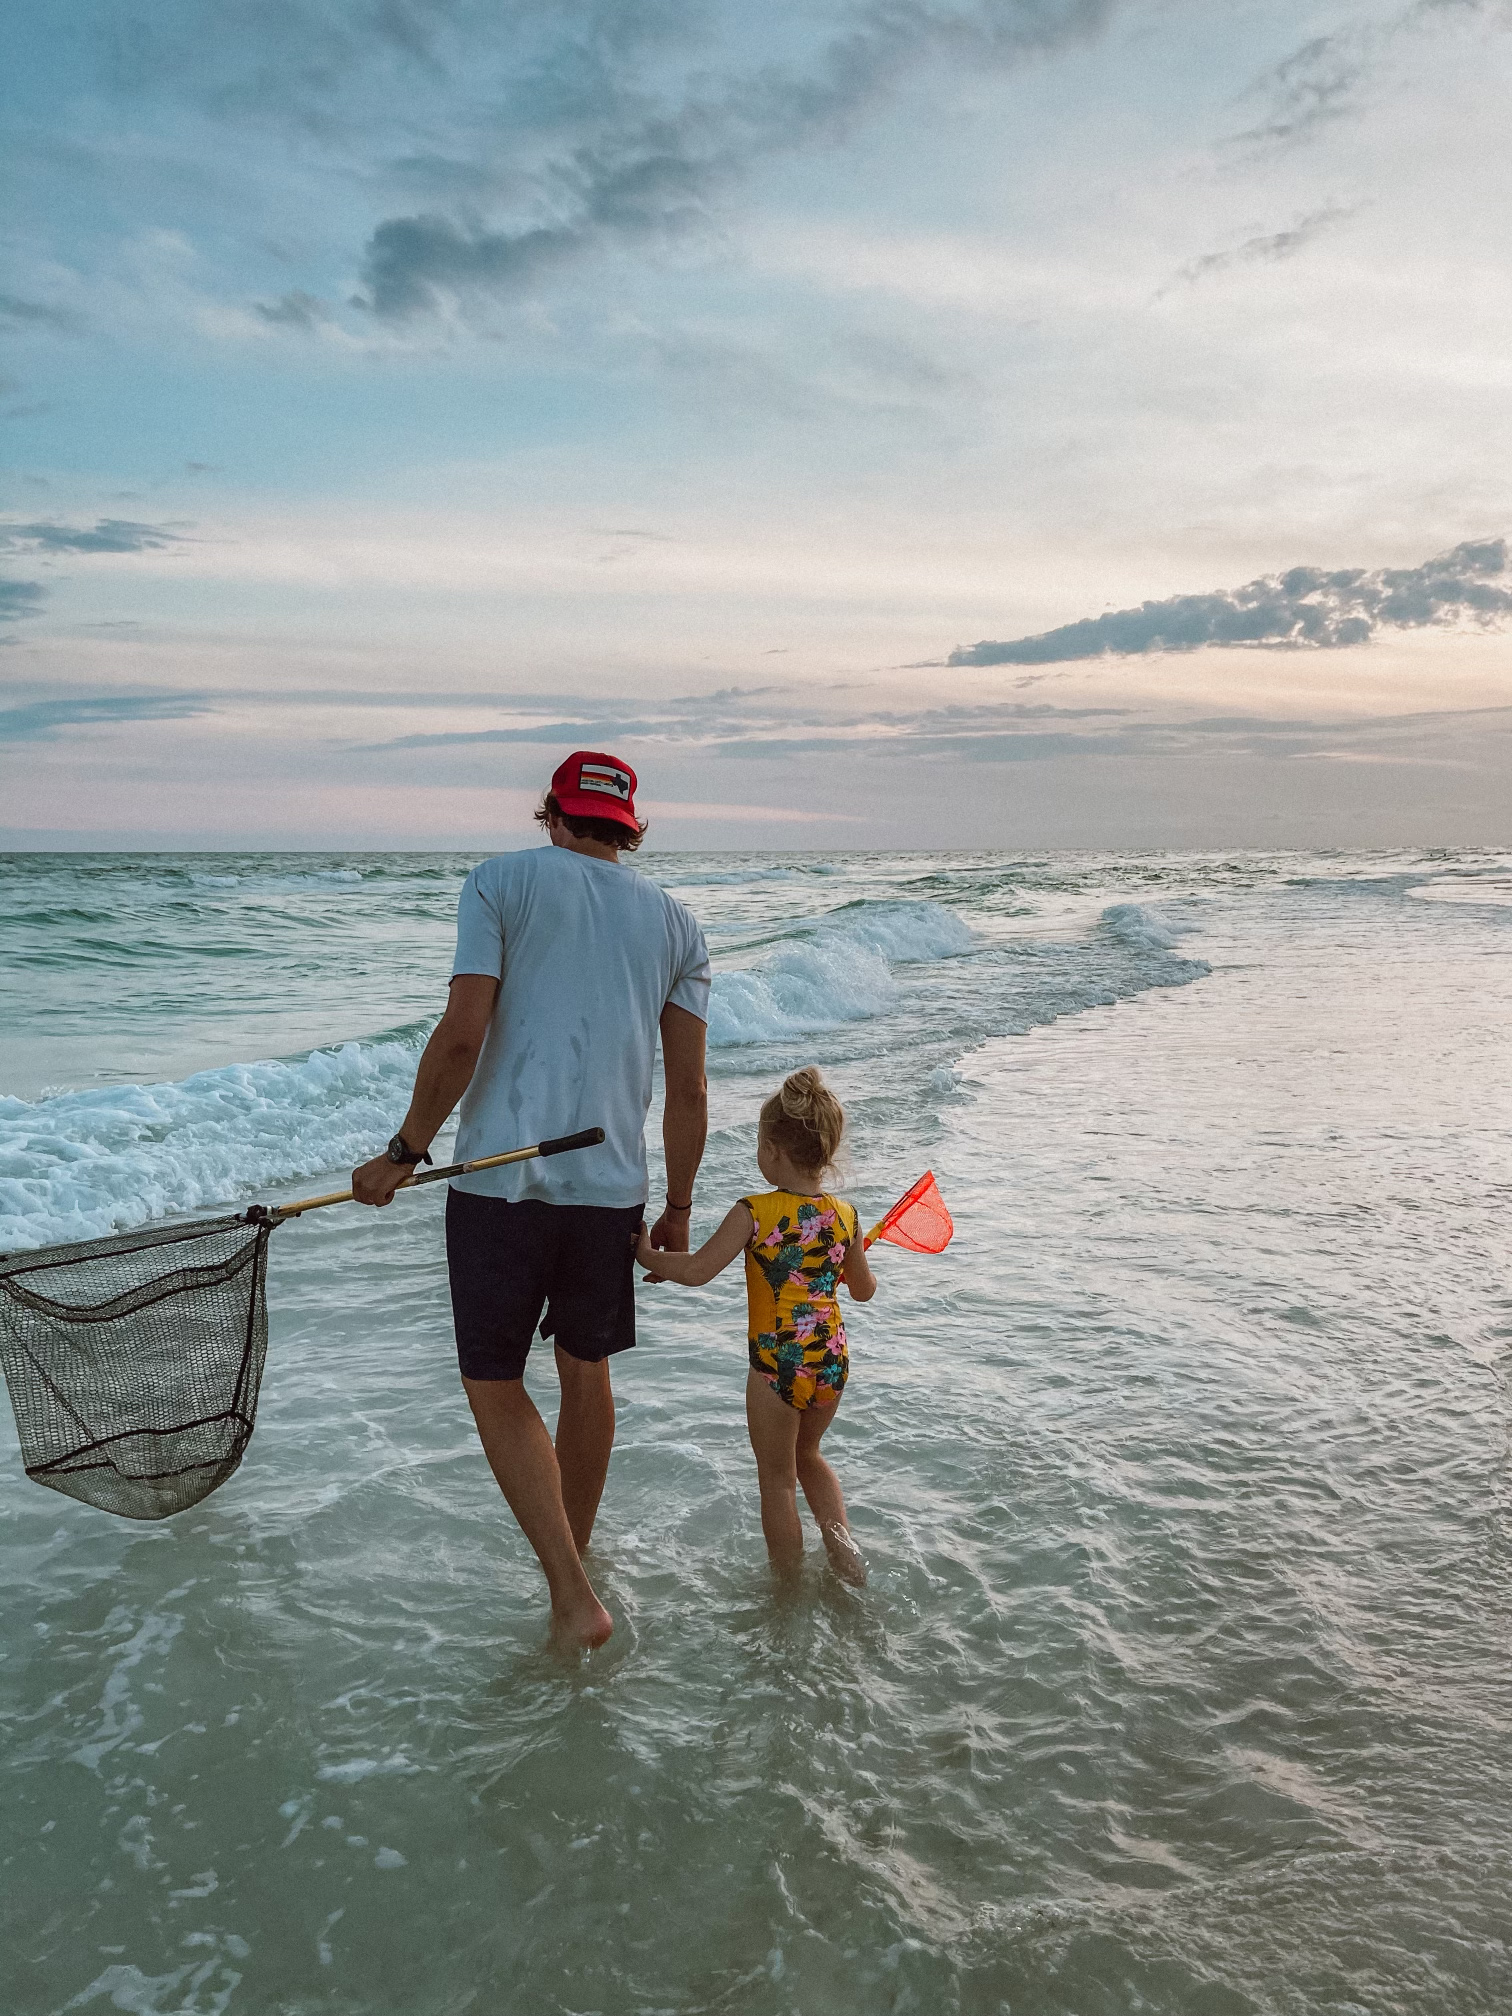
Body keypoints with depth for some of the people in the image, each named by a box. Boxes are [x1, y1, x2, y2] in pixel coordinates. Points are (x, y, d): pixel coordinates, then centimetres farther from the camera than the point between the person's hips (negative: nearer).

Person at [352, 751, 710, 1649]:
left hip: (501, 1178, -4)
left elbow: (462, 1035, -10)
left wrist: (404, 1152, 0)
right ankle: (576, 1556, 38)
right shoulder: (676, 922, 10)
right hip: (613, 1184, 4)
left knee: (496, 1386, 8)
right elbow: (688, 1089, 5)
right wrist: (678, 1210, 15)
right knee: (587, 1371, 21)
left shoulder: (501, 881, 0)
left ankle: (573, 1595, 2)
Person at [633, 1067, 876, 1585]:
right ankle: (839, 1533, 12)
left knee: (777, 1479, 15)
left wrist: (647, 1254, -2)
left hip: (777, 1364, -5)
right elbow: (864, 1290, 11)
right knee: (808, 1455, 30)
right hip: (833, 1360, 5)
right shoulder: (845, 1215, -1)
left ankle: (789, 1583, 25)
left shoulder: (754, 1213, -16)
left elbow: (695, 1271, -18)